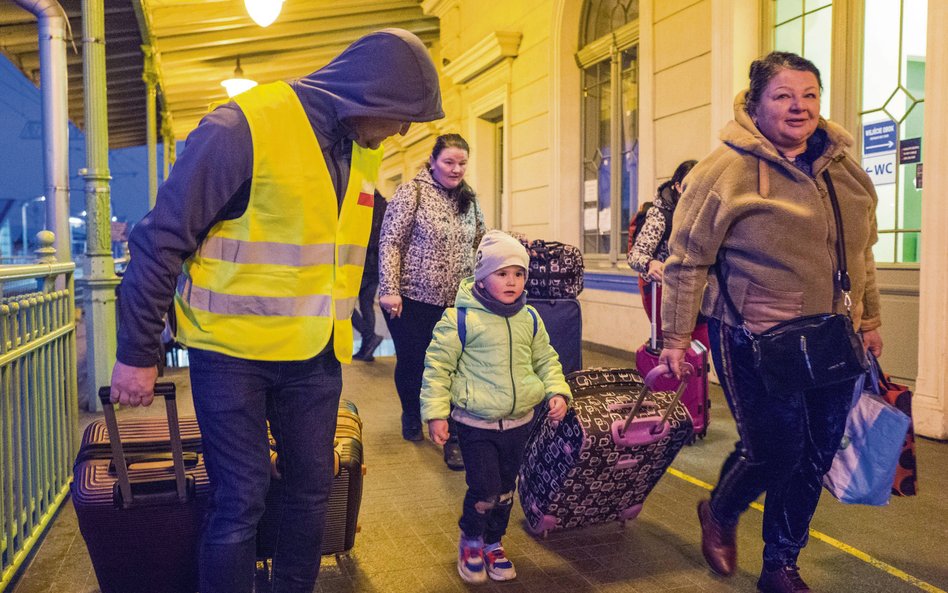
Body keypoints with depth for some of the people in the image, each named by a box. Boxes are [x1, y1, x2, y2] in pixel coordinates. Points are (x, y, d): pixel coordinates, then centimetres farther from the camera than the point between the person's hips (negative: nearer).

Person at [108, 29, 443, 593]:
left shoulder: (364, 151, 7)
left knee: (313, 490, 13)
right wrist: (138, 353, -8)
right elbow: (162, 238, -12)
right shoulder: (246, 126, -16)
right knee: (241, 503, 1)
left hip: (315, 357, 7)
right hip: (232, 354, -6)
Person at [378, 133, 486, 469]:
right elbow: (390, 242, -10)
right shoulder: (412, 193, -6)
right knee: (411, 362, 10)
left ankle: (453, 437, 8)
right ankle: (412, 417, 36)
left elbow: (481, 238, 24)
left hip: (453, 301, 4)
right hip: (413, 298, -3)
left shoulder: (468, 199, 11)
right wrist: (389, 289, -17)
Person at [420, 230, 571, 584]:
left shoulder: (529, 319, 3)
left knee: (505, 490, 15)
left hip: (519, 422, 5)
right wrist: (435, 412, -12)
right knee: (485, 489, -4)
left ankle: (493, 543, 38)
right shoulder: (460, 318, -13)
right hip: (476, 424, -5)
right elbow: (437, 365, -9)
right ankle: (470, 540, 26)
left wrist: (558, 391, -2)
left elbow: (546, 359, 14)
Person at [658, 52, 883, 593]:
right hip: (756, 344, -6)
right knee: (776, 451, -3)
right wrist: (676, 336, -8)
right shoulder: (727, 170, -10)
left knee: (816, 459, 10)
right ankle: (720, 513, 31)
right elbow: (688, 259, -8)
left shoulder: (845, 170, 10)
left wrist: (870, 319, 22)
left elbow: (861, 255, 20)